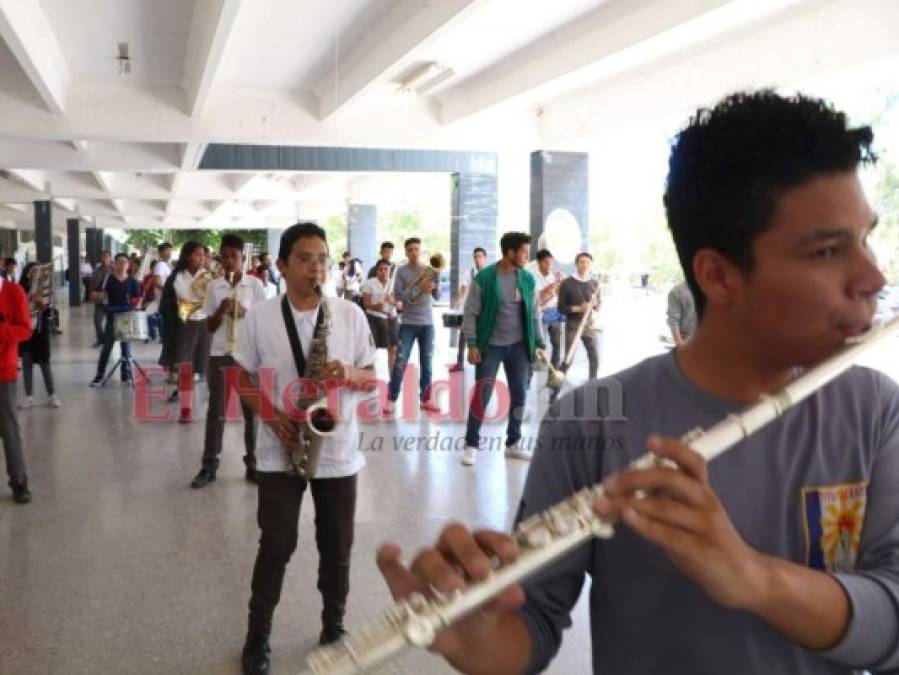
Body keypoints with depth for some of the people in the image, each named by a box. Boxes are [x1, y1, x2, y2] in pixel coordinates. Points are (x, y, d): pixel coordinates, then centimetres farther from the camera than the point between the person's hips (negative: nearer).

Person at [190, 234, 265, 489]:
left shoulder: (255, 284, 1)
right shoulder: (213, 286, 4)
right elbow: (210, 327, 5)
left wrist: (245, 313, -16)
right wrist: (221, 310, -13)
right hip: (220, 354, 1)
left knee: (251, 409, 5)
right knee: (216, 410, 3)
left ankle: (252, 464, 14)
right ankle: (209, 465, 9)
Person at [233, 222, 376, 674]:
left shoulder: (351, 315, -2)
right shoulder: (259, 317, -4)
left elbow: (372, 377, 3)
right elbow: (242, 377, 4)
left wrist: (349, 375, -20)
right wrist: (270, 414, -12)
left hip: (338, 451, 1)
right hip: (279, 452, -1)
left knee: (337, 547, 11)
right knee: (276, 545, 5)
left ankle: (334, 627, 31)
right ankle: (258, 634, 23)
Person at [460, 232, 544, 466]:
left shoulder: (528, 279, 3)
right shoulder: (484, 278, -10)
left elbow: (534, 314, 10)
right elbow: (471, 313, -7)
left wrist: (538, 343, 6)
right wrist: (472, 344, -13)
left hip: (519, 346, 4)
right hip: (490, 346, -4)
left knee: (519, 395, 8)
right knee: (482, 396, -3)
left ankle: (513, 444, 22)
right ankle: (471, 445, 10)